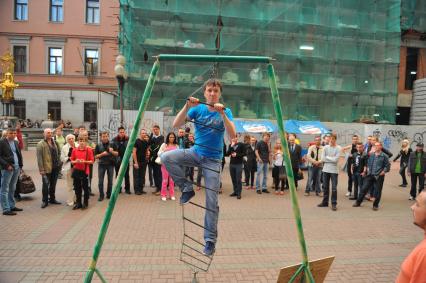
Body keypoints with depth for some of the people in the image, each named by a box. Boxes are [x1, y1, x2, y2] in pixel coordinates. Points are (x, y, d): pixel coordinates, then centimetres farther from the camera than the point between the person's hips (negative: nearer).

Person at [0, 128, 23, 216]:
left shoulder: (16, 142, 14)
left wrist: (20, 165, 12)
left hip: (17, 168, 7)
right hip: (7, 169, -7)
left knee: (12, 189, 14)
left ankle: (12, 206, 22)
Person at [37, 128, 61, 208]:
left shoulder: (55, 143, 11)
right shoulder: (40, 144, -7)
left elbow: (59, 152, 22)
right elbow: (39, 157, -11)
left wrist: (58, 162, 10)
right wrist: (41, 169, -16)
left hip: (55, 167, 6)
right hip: (46, 168, -5)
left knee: (53, 184, 14)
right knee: (46, 184, -1)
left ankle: (52, 199, 26)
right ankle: (45, 201, 12)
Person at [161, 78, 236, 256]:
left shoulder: (225, 112, -2)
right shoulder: (197, 109, 0)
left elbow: (232, 135, -18)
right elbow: (175, 125, -11)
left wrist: (222, 113, -27)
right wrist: (187, 106, -23)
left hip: (213, 159, -2)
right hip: (195, 152, 2)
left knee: (211, 201, -5)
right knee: (166, 157, -24)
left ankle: (210, 239, 10)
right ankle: (187, 188, -6)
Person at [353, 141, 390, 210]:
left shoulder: (384, 156, -5)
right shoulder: (371, 155, 7)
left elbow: (387, 166, -2)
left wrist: (383, 172, -12)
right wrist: (367, 169, 9)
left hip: (379, 177, -3)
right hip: (370, 175, 4)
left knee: (377, 191, 5)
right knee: (364, 188, 4)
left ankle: (375, 205, 20)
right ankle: (358, 202, 14)